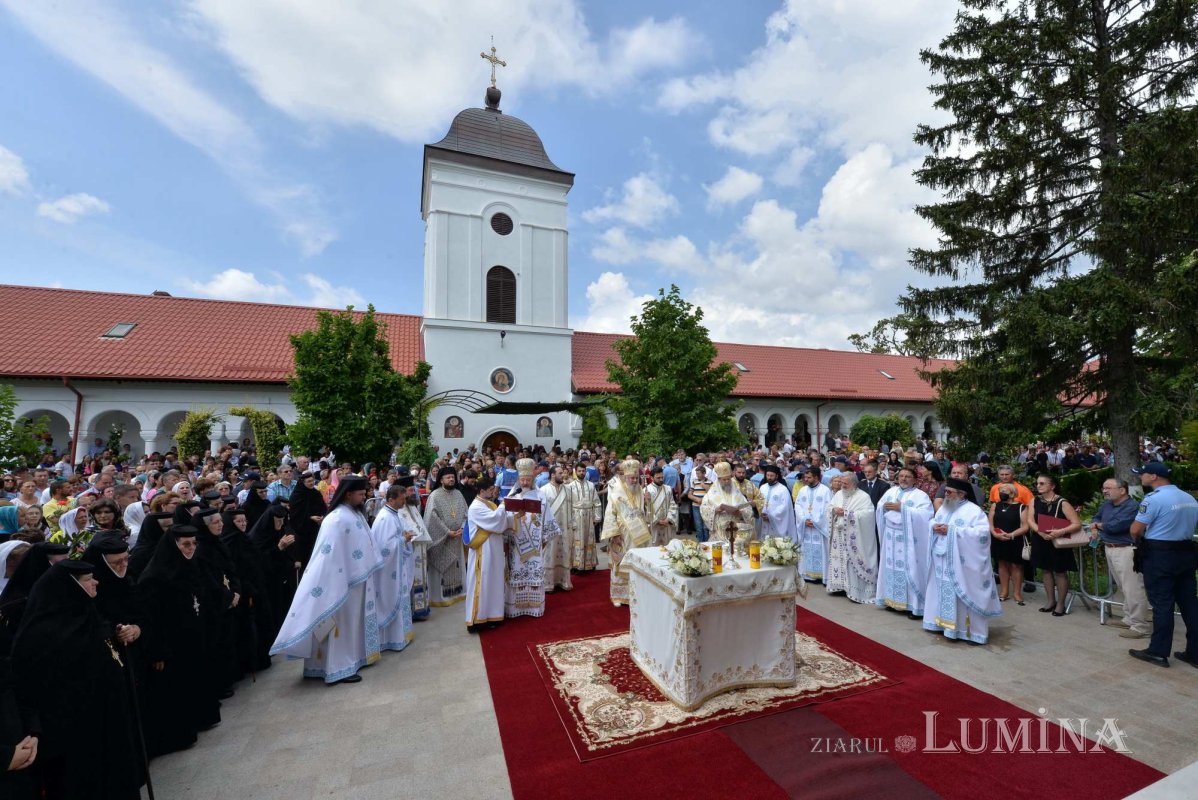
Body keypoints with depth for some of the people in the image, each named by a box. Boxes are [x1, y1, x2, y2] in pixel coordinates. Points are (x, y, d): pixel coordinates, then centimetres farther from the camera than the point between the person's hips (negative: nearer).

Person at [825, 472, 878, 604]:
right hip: (838, 536, 6)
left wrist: (846, 513, -19)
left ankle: (856, 591, 5)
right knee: (838, 560, 9)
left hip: (854, 538, -6)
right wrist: (834, 510, -11)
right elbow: (828, 508, 13)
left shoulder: (863, 497, -7)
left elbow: (867, 514, -19)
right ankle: (839, 585, 21)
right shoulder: (838, 494, 11)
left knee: (854, 562, -3)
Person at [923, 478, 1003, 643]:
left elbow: (982, 532, -21)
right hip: (943, 562, 7)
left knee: (964, 595, 0)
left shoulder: (974, 511, -12)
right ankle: (944, 622, 26)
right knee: (943, 591, 14)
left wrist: (952, 530, -23)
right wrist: (934, 526, -6)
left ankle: (974, 631, 13)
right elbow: (933, 522, 18)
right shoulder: (944, 508, 10)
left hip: (962, 564, -6)